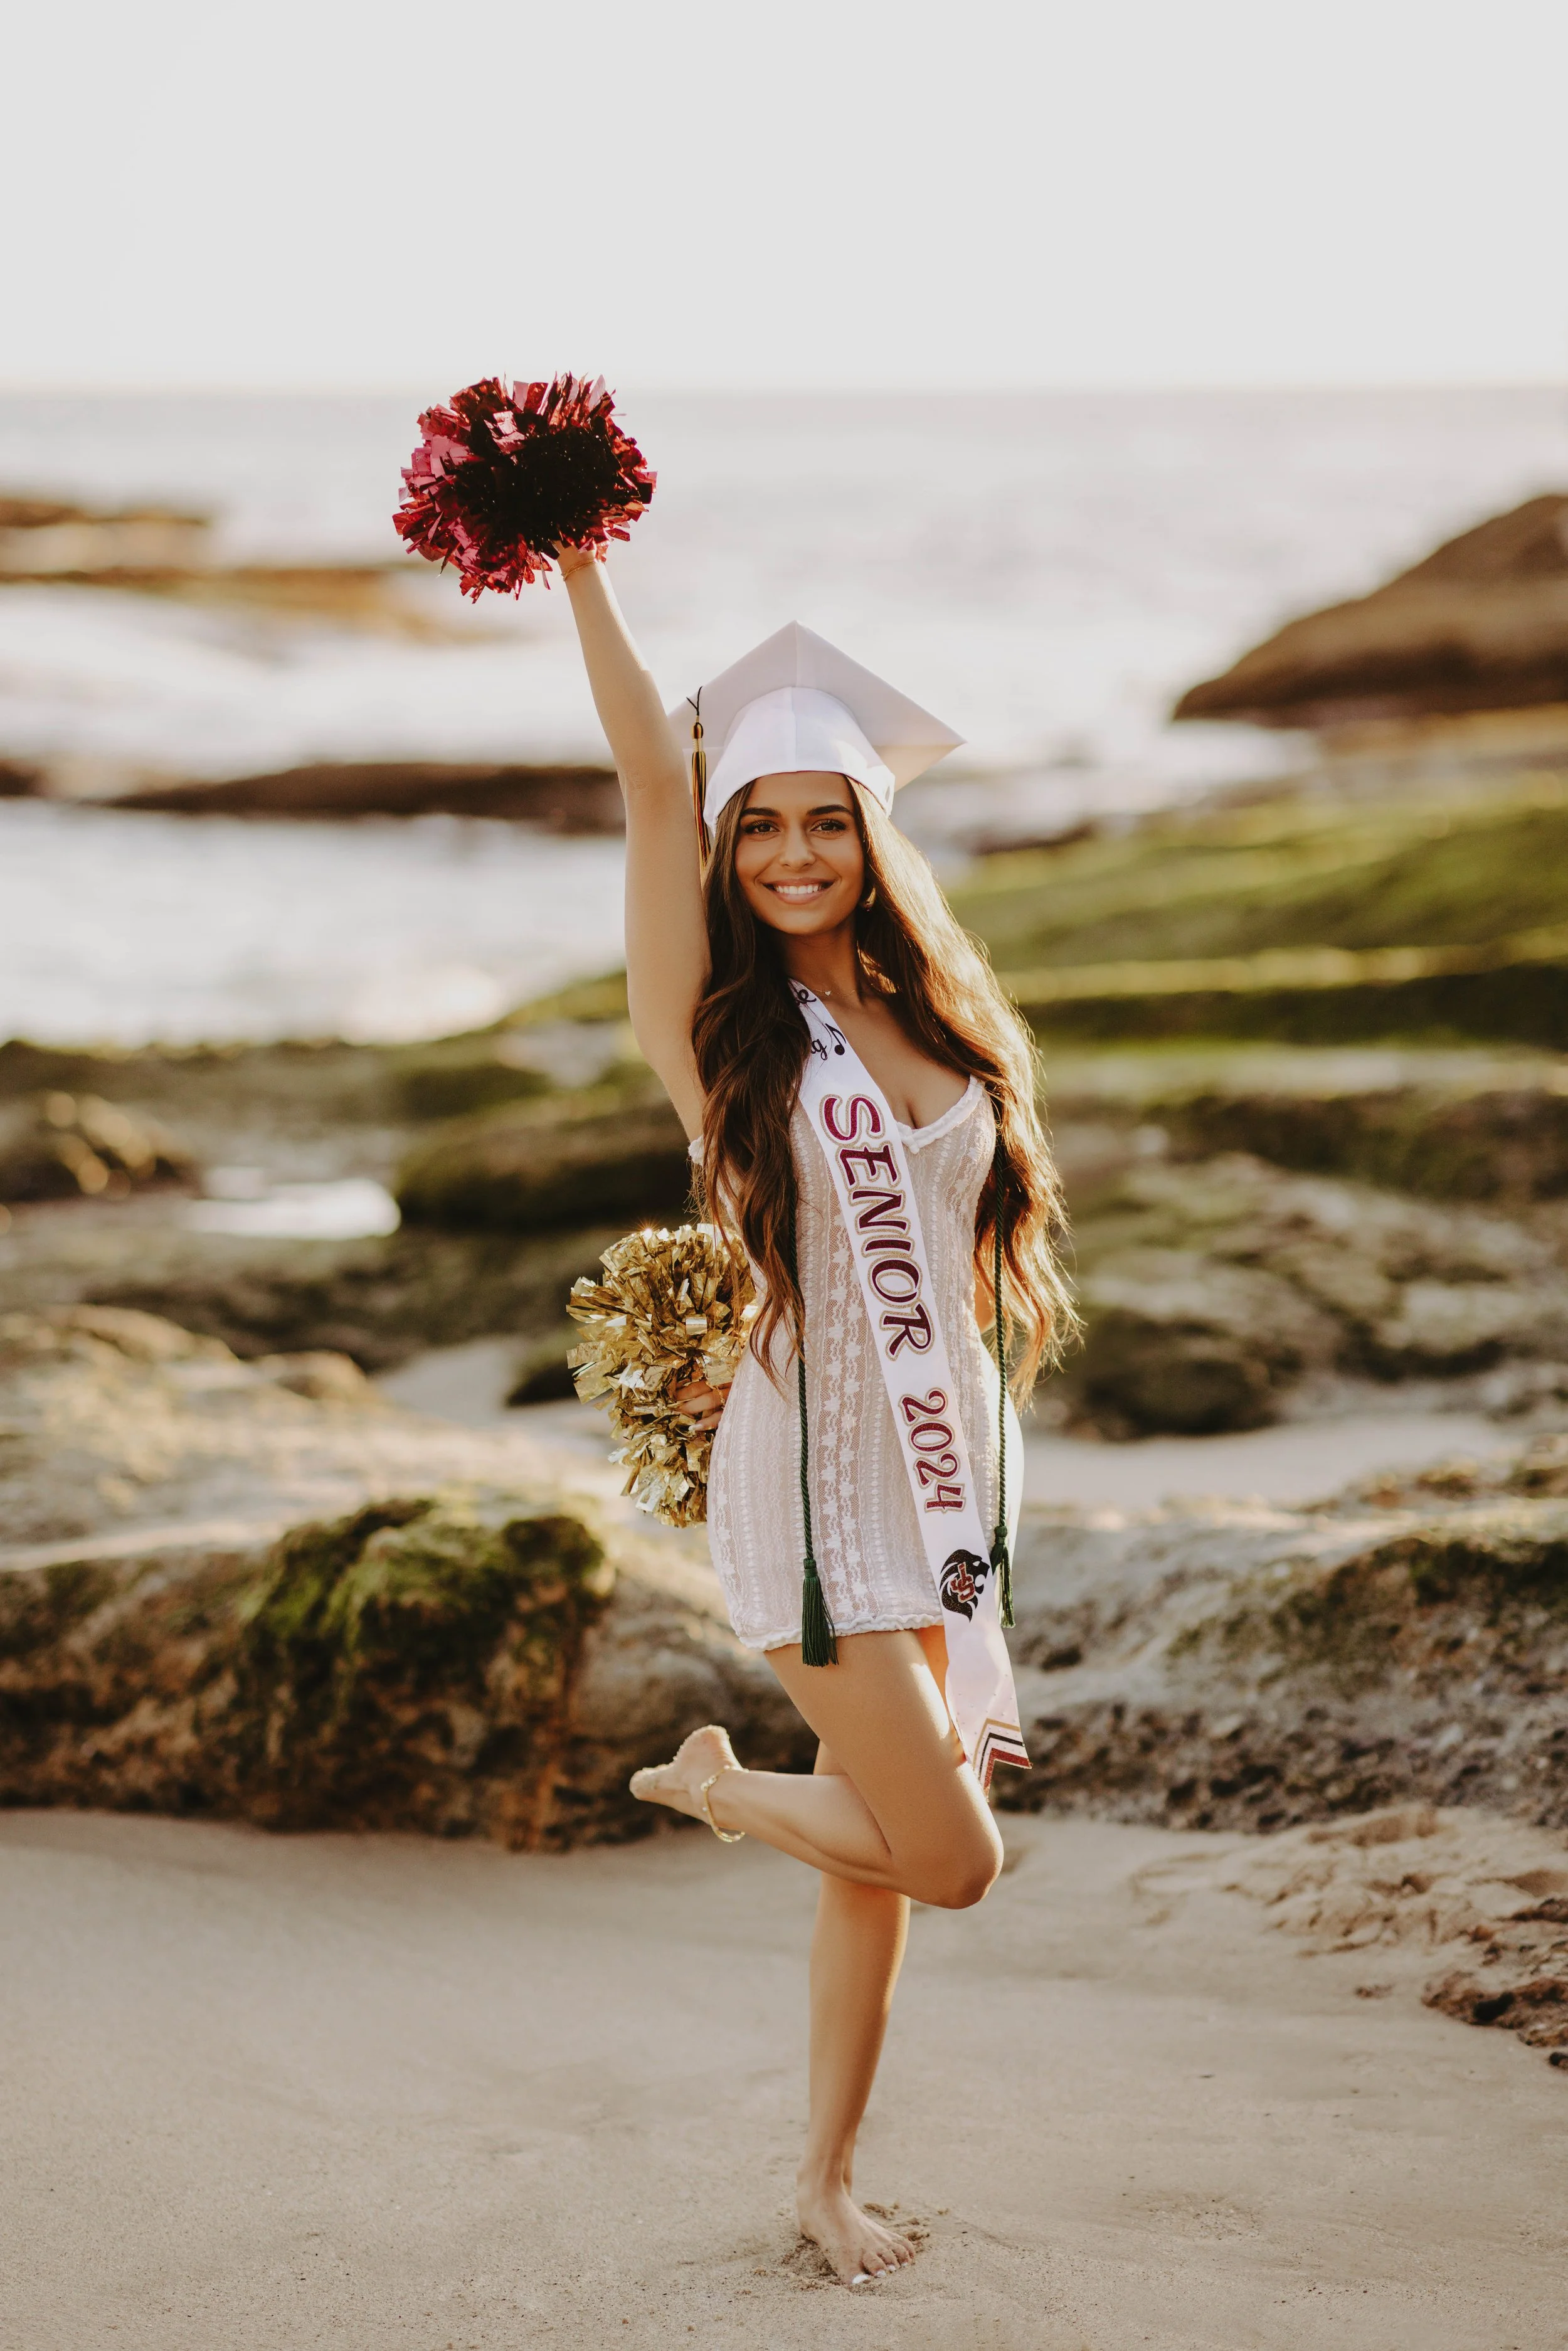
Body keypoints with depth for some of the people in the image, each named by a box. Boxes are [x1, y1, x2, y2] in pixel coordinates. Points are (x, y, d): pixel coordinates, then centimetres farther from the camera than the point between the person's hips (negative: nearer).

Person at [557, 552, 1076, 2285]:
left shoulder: (937, 1023, 9)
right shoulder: (718, 1021, -6)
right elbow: (652, 776, -14)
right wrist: (578, 564, -16)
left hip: (948, 1473, 5)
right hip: (818, 1491, -5)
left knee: (881, 1850, 12)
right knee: (950, 1861, -9)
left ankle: (825, 2179, 27)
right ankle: (714, 1786, 18)